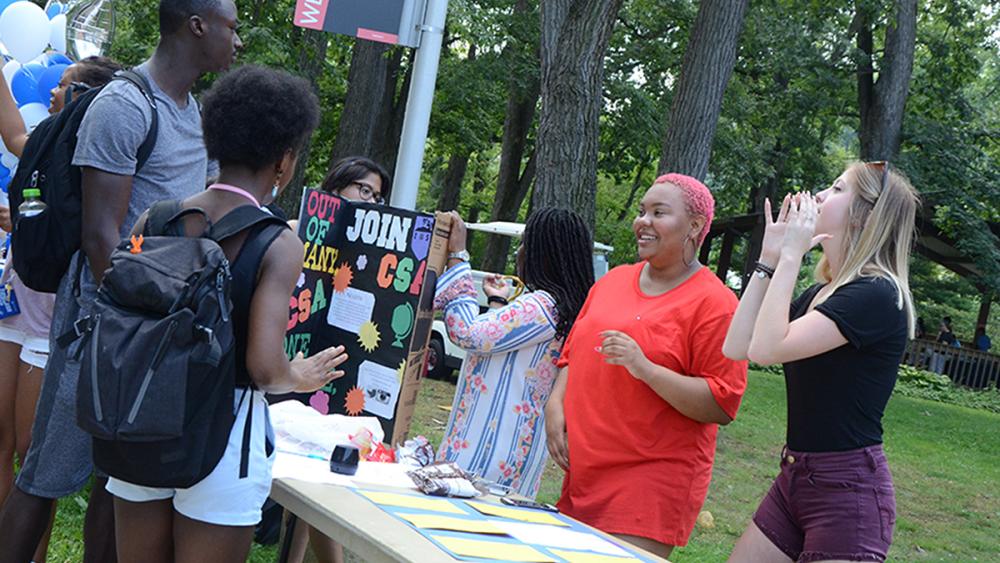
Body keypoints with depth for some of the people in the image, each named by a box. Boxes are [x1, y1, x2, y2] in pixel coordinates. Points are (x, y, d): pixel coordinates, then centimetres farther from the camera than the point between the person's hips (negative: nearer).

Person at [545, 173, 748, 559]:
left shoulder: (714, 303, -9)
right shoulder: (613, 281, 13)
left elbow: (722, 405, -14)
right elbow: (574, 354, 21)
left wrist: (646, 368, -23)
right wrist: (556, 404, 3)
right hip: (583, 470, 7)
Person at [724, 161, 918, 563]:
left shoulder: (878, 295, -16)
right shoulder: (820, 293, 13)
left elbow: (766, 348, -24)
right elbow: (737, 346, 4)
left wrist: (790, 256, -16)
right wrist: (770, 259, 5)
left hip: (848, 490, -9)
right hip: (795, 479, 9)